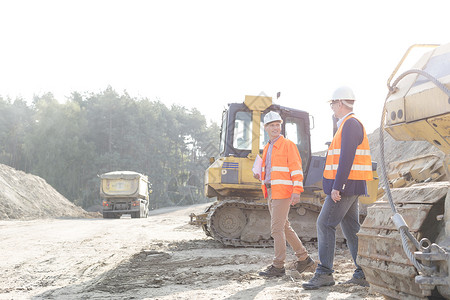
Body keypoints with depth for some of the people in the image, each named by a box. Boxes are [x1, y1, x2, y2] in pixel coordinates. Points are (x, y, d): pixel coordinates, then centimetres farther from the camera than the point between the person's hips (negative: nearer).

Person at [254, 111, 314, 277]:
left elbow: (296, 169, -12)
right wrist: (261, 176, 7)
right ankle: (303, 258, 22)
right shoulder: (267, 148, 18)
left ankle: (278, 266, -2)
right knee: (284, 227, 12)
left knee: (277, 228, -9)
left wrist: (297, 191, -20)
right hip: (271, 192, 9)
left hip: (282, 192, -9)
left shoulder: (288, 145, -6)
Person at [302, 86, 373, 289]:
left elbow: (347, 158, -21)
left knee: (325, 224, -10)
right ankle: (364, 274, 10)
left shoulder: (350, 124, -13)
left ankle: (324, 273, -9)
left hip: (345, 186, -10)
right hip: (348, 187, 10)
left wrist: (336, 187, -24)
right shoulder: (350, 125, 20)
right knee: (351, 228, 9)